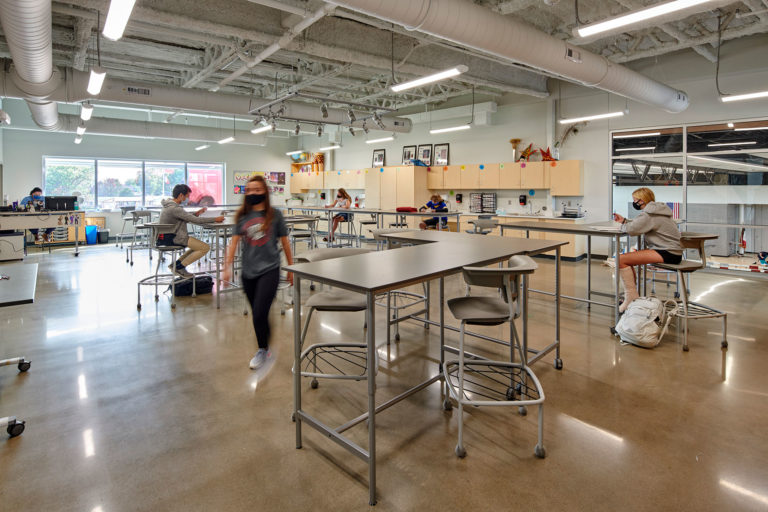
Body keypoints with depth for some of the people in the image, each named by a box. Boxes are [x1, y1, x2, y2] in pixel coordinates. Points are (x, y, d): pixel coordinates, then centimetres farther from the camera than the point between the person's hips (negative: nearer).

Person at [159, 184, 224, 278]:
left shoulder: (170, 205, 10)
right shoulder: (175, 209, -22)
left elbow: (185, 218, 18)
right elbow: (196, 220, -25)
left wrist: (196, 213, 3)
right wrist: (215, 219, -18)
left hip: (171, 236, 11)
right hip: (176, 238, -11)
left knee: (199, 245, 21)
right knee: (205, 247, -13)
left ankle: (176, 264, 15)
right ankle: (179, 267, -4)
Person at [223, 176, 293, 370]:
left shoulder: (274, 215, -2)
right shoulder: (242, 217, 5)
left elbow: (284, 242, 4)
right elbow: (234, 242, 3)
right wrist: (227, 266, -7)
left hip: (269, 270, -4)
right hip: (248, 272, 4)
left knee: (259, 314, -11)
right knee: (257, 315, 14)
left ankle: (263, 350, 10)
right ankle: (265, 349, 34)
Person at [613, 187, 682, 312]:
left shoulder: (648, 214, -15)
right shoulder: (656, 210, 17)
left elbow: (631, 229, -26)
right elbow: (639, 224, 25)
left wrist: (623, 225, -4)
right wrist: (624, 220, 11)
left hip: (669, 253, -11)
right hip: (673, 251, 11)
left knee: (621, 259, -18)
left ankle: (631, 297, -11)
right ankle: (632, 295, 19)